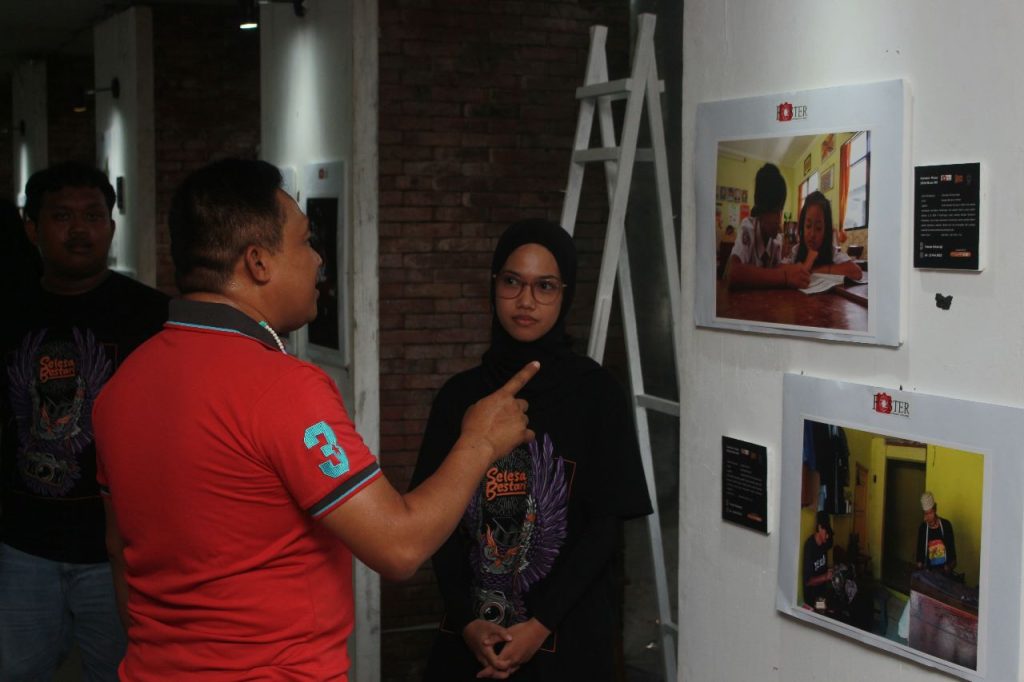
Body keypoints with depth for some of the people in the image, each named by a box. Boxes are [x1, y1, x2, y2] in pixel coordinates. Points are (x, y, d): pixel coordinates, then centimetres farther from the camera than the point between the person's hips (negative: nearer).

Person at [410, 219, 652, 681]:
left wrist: (539, 625, -12)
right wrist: (469, 621, -10)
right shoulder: (460, 395, 2)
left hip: (566, 639, -2)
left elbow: (606, 523, -6)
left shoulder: (595, 391, -4)